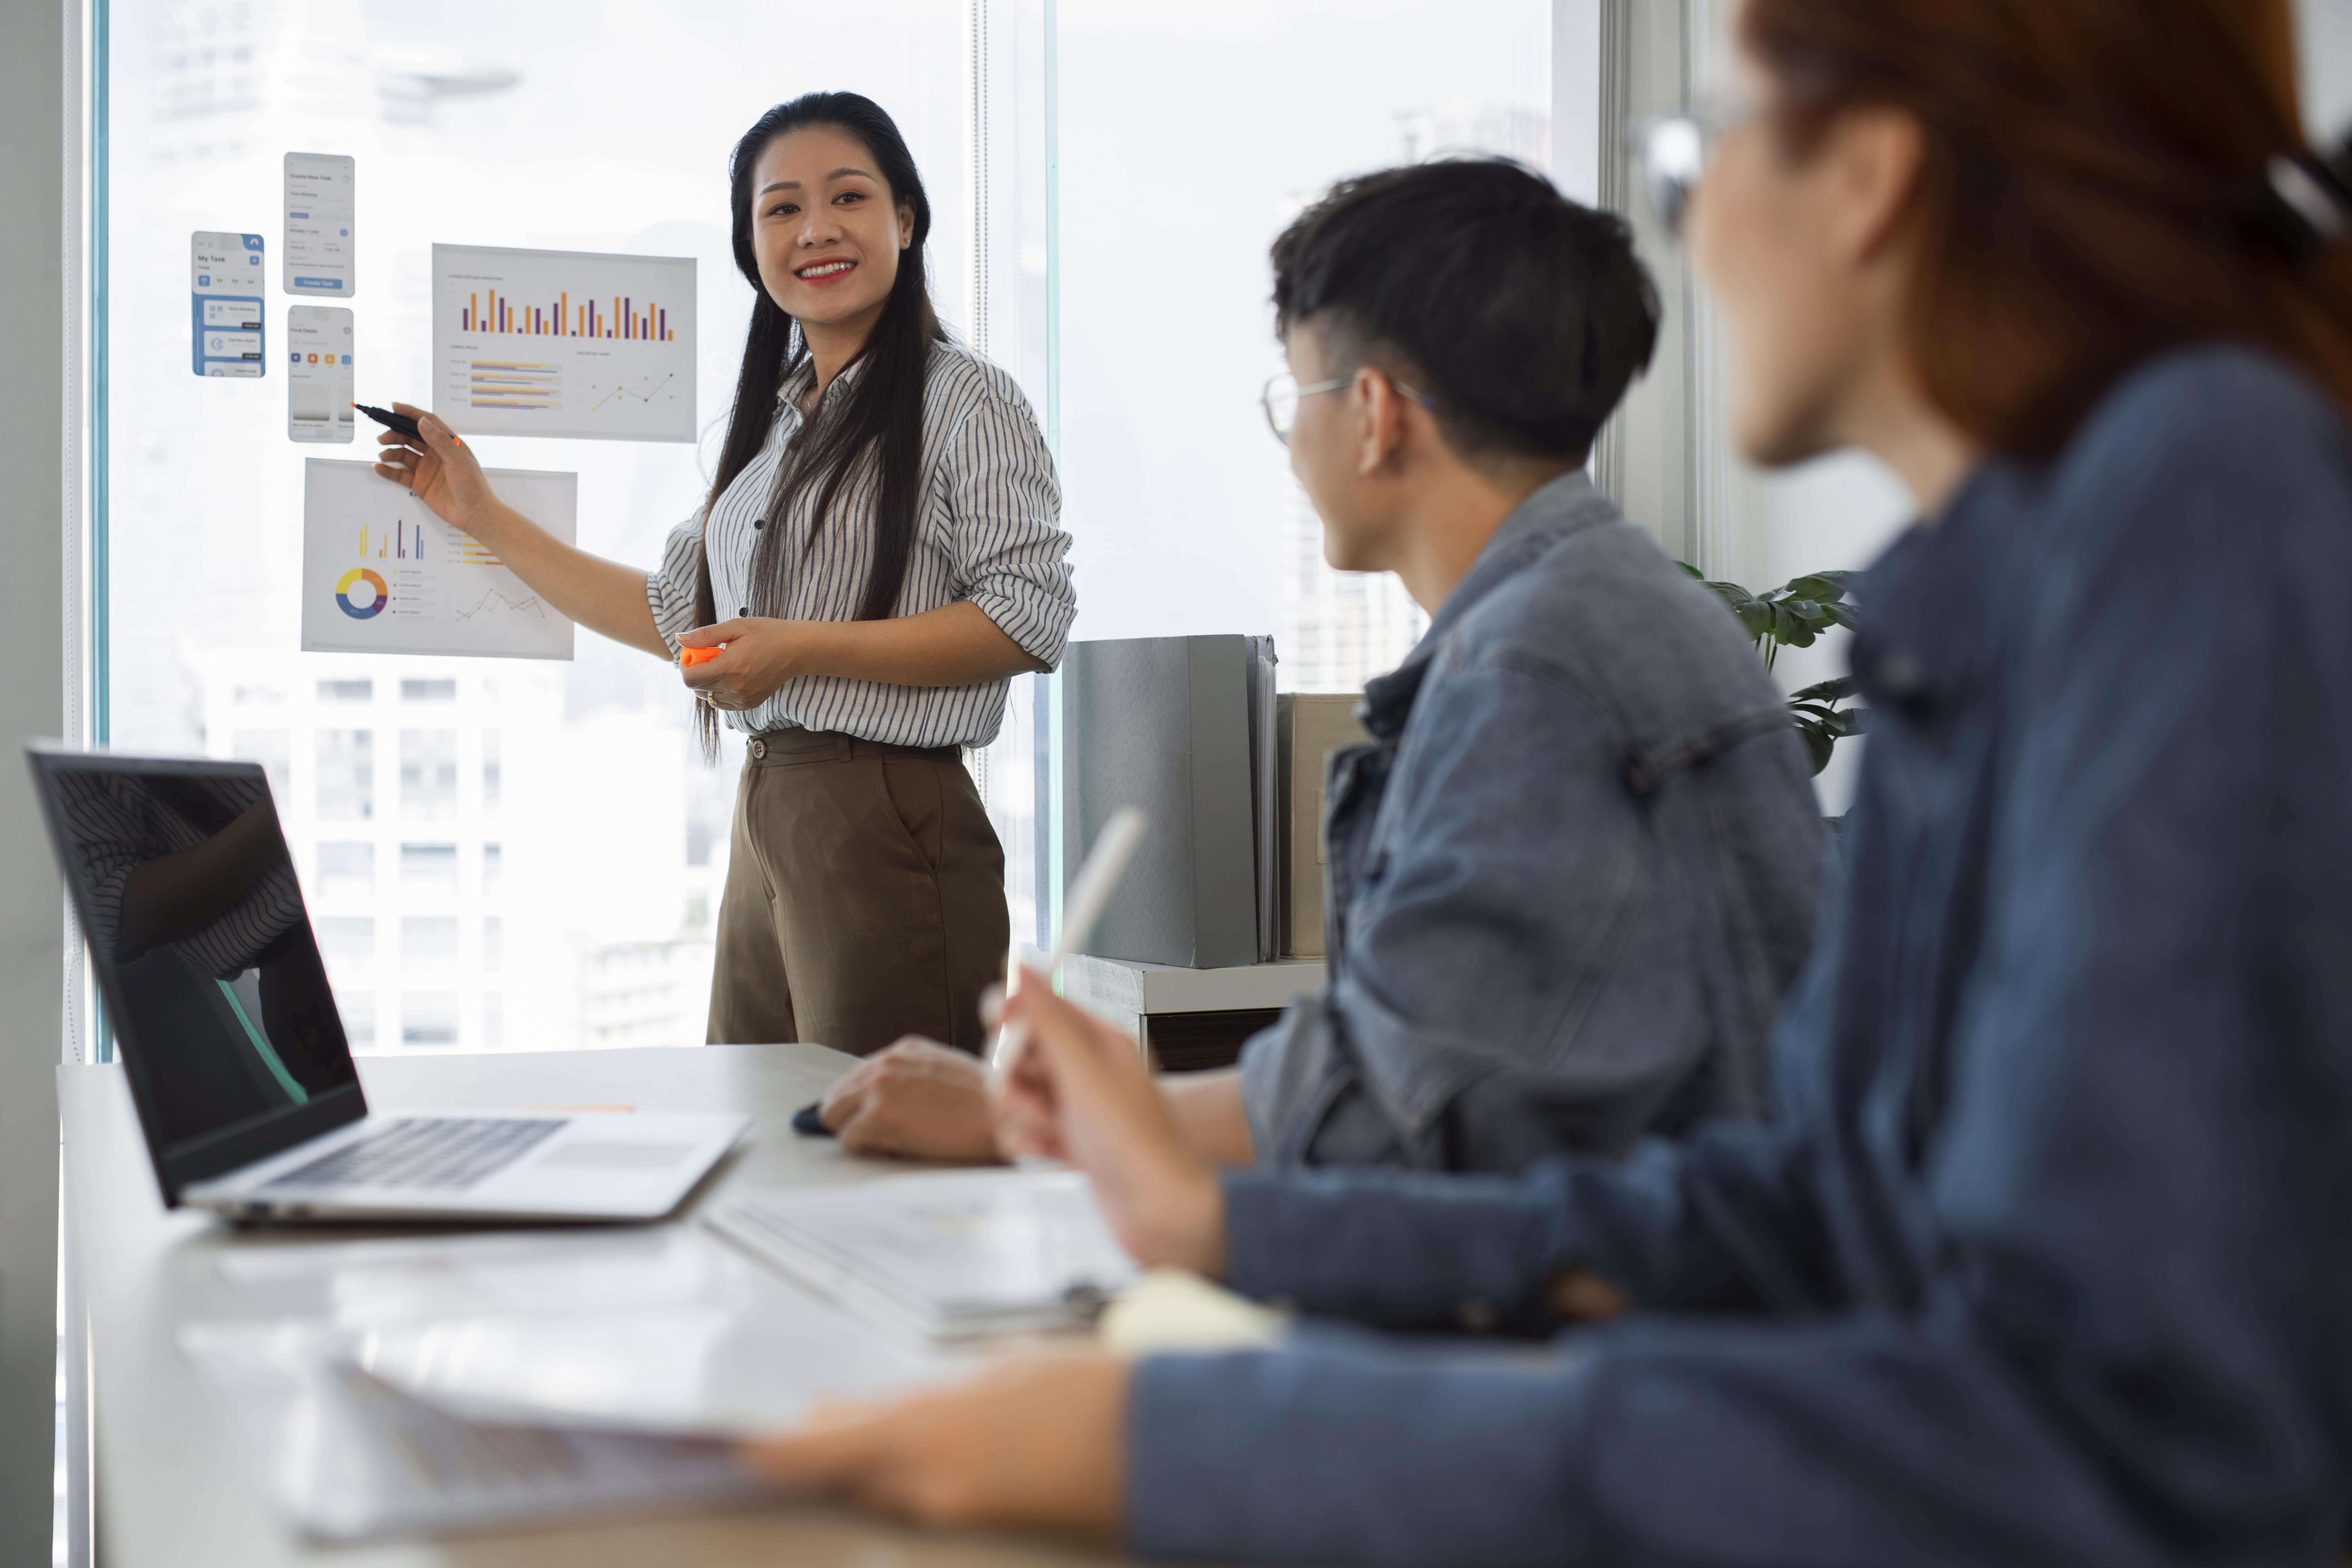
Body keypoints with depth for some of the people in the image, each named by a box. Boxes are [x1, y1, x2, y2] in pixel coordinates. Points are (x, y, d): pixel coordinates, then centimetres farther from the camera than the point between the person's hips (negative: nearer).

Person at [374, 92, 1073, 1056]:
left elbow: (1029, 616, -14)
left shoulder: (966, 401, -4)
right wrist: (480, 515, 25)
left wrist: (801, 649, -18)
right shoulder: (770, 421, 20)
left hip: (890, 825, -7)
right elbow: (675, 612, 25)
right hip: (763, 822, 8)